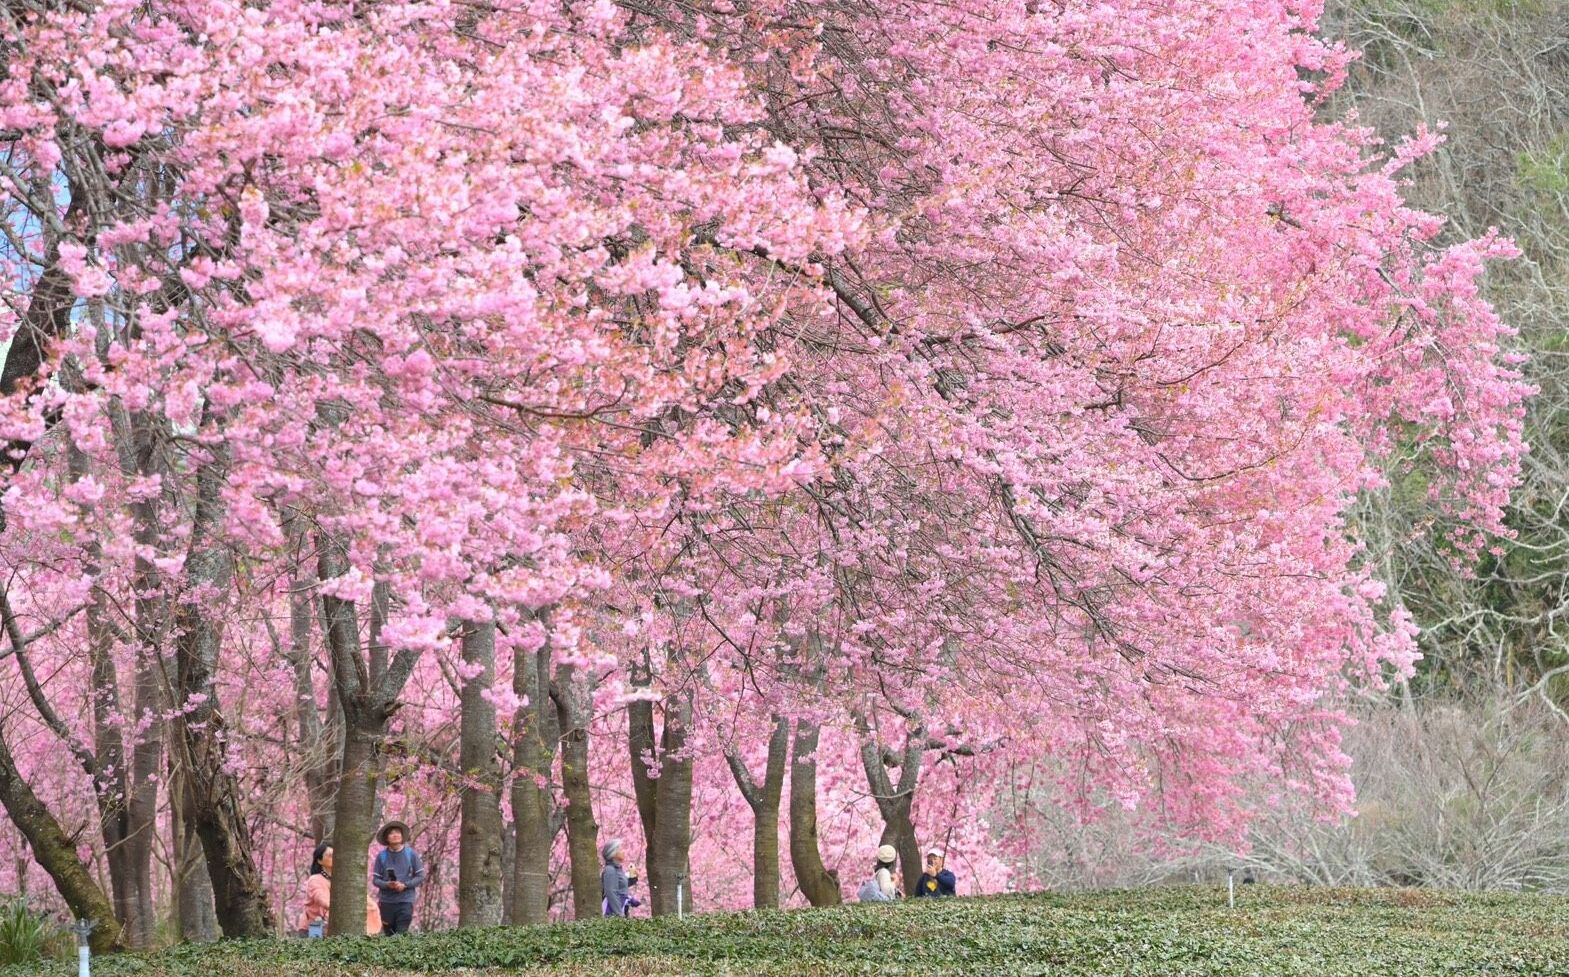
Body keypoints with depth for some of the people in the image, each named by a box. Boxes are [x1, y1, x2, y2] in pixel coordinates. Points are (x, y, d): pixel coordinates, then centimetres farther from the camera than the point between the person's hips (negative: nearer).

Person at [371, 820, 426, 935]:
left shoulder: (411, 854, 1)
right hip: (387, 901, 1)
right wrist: (387, 885, -16)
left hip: (405, 900, -1)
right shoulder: (381, 856, 2)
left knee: (401, 933, -11)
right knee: (388, 934, 5)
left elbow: (420, 877, 3)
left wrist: (405, 885, -13)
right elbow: (375, 879, 4)